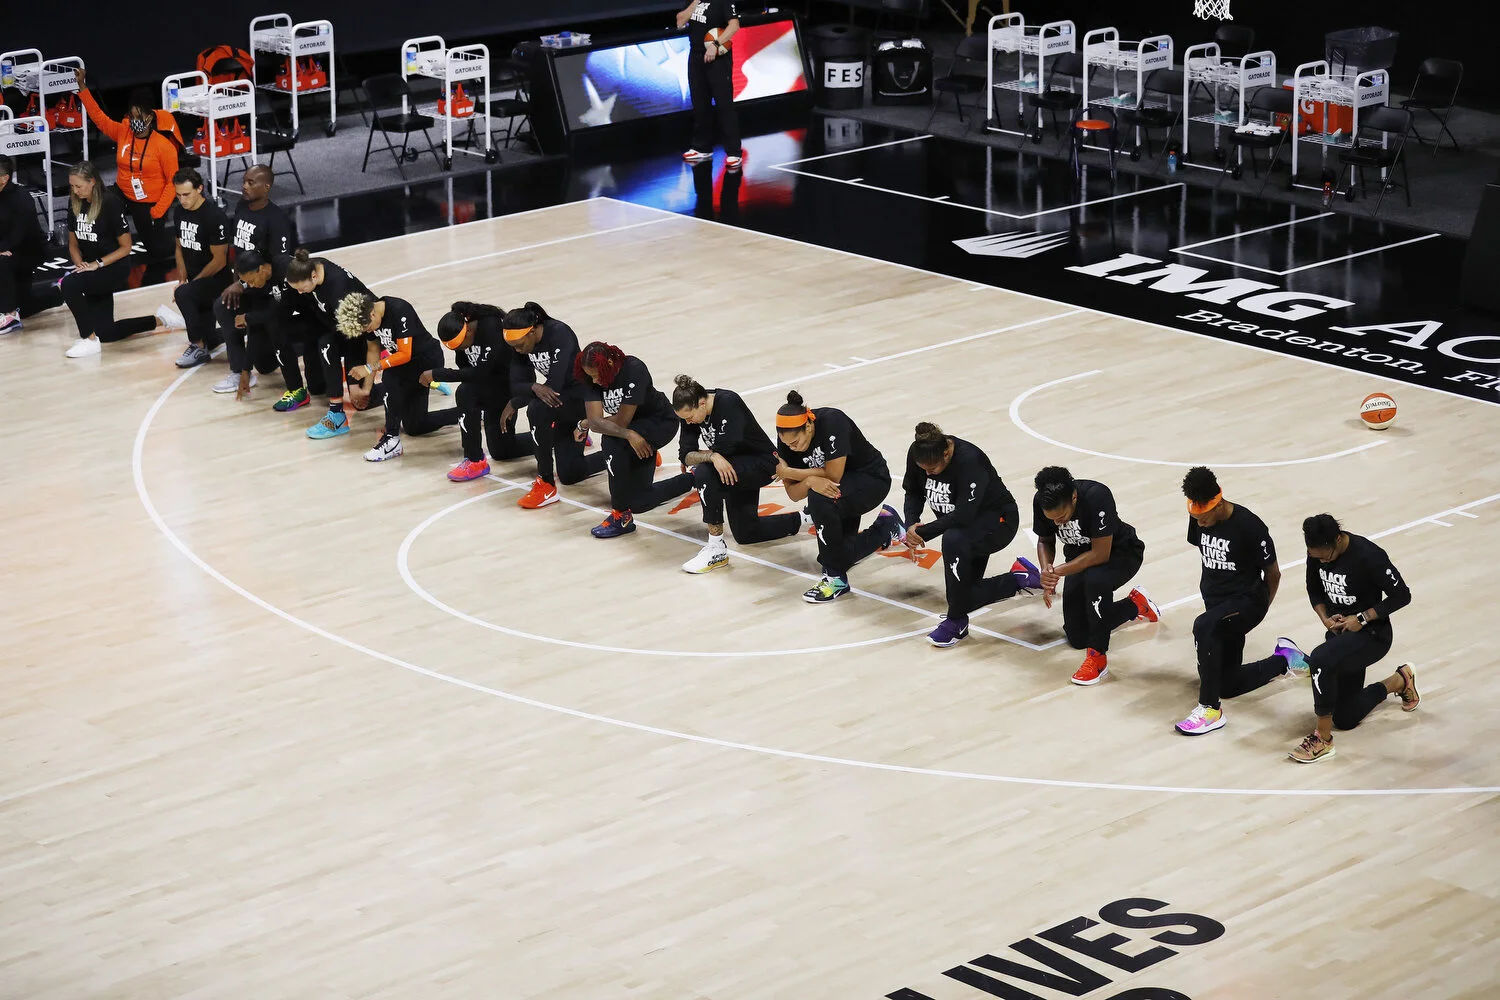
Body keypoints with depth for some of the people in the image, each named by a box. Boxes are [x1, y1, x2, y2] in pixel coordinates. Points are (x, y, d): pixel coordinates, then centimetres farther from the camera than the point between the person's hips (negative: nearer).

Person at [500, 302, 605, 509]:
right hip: (558, 399, 8)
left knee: (537, 409, -36)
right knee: (569, 476, 9)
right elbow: (517, 384, -12)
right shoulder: (521, 342, -8)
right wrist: (534, 387, -36)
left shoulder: (559, 334, -28)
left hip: (581, 395, -8)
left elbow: (554, 384, -33)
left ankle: (546, 485, -23)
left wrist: (514, 404, -24)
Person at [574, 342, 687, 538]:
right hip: (632, 426, 7)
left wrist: (584, 424, -17)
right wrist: (628, 435, -40)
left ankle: (622, 516, -22)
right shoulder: (591, 378, -15)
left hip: (661, 422, -7)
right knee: (639, 502, 2)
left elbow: (622, 420, -30)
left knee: (611, 442, -35)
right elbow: (595, 421, -25)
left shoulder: (635, 370, -30)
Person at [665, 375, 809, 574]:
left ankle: (716, 550, -24)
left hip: (763, 464, -9)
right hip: (732, 468, 9)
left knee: (704, 474, -33)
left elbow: (724, 450, -34)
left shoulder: (729, 403, -29)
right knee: (745, 534, 17)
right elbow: (686, 455, -15)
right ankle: (805, 519, 35)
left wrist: (699, 456, -18)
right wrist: (712, 457, -33)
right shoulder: (691, 410, -9)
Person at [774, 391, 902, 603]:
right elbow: (793, 494, -13)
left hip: (872, 480, -7)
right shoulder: (787, 438, -14)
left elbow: (833, 475, -30)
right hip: (840, 492, 7)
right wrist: (810, 481, -36)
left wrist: (787, 472, -25)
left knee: (820, 498, -35)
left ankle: (836, 578, -21)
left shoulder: (831, 422, -32)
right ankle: (885, 528, 35)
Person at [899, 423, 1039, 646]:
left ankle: (957, 622, -25)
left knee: (953, 541, -39)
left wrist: (922, 532, -30)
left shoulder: (969, 461, -34)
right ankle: (1018, 579, 30)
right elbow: (913, 492, 1)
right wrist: (911, 525, -18)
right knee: (965, 594, 5)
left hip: (998, 521, -8)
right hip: (968, 527, 8)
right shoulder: (917, 453, -16)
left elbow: (963, 516, -37)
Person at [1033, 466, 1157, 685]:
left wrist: (1059, 571, -36)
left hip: (1120, 553, -6)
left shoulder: (1096, 496, -37)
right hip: (1081, 557, 6)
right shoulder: (1042, 502, -21)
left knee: (1095, 579, -41)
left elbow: (1101, 553, -34)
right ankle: (1136, 605, 30)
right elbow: (1045, 541, -4)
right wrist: (1047, 571, -24)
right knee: (1077, 638, 4)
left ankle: (1098, 657, -25)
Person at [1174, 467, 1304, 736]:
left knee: (1203, 627, -38)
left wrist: (1260, 607, 6)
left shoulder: (1249, 527, -22)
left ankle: (1210, 709, -27)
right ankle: (1283, 660, 38)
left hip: (1247, 601, -7)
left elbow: (1273, 573, -8)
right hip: (1216, 601, 7)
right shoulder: (1198, 520, -5)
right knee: (1228, 685, 11)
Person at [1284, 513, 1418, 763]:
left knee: (1320, 659, -37)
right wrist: (1325, 618, -8)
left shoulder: (1368, 556, -27)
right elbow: (1314, 589, 9)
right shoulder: (1317, 551, -9)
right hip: (1341, 631, 8)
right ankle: (1401, 681, 39)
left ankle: (1323, 739, -22)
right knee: (1345, 718, 14)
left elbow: (1402, 595, -18)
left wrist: (1362, 618, -22)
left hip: (1373, 635, -8)